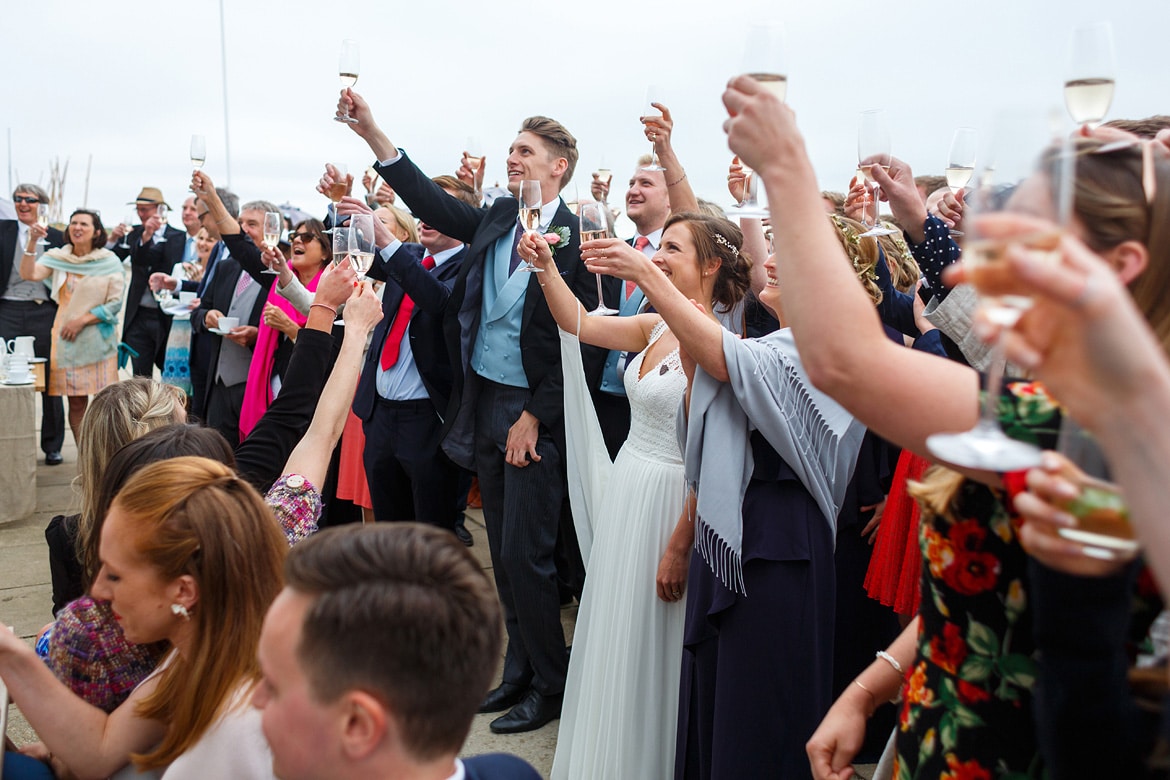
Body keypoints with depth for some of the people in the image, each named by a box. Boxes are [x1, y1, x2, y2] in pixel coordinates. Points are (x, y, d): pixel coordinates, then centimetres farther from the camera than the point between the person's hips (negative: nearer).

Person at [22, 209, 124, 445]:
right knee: (76, 402, 3)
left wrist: (82, 320, -10)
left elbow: (115, 304, -3)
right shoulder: (57, 257, 7)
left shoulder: (109, 262, 1)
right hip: (67, 339, 2)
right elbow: (29, 274, -9)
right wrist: (32, 243, -18)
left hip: (99, 338, -2)